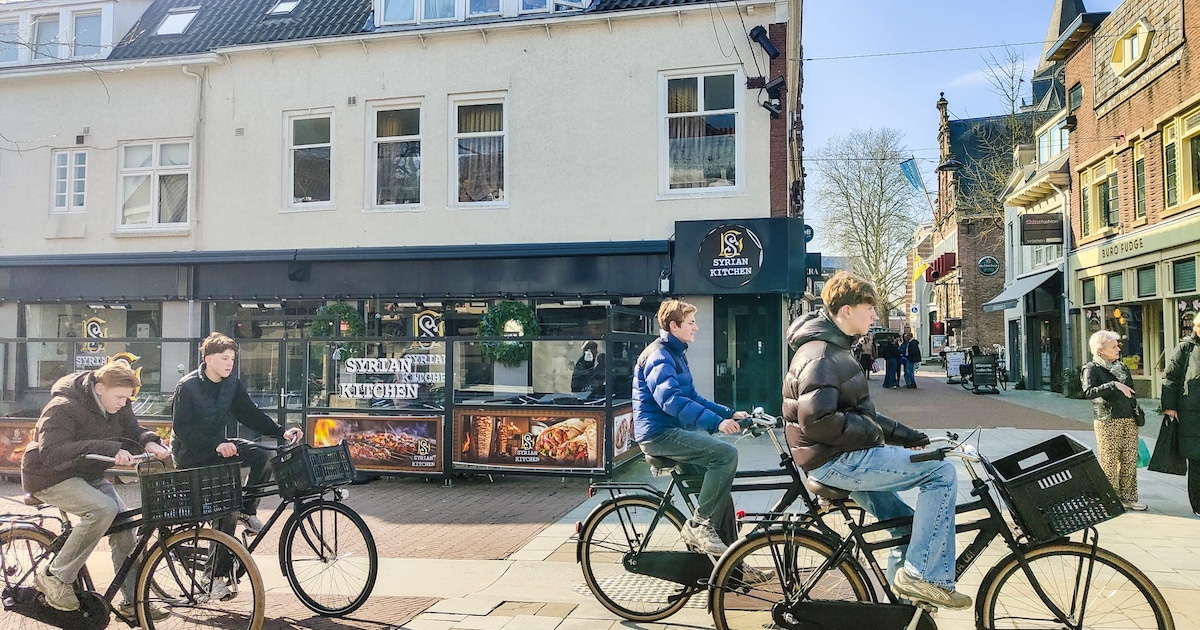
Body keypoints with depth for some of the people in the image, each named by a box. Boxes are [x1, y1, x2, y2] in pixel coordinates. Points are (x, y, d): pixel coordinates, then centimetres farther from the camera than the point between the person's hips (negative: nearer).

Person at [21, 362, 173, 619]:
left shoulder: (117, 406, -4)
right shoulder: (63, 407, -27)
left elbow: (132, 430, 1)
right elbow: (52, 454, -37)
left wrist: (149, 442, -24)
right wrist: (108, 449, -47)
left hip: (88, 475, 7)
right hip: (50, 477, -7)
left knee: (124, 524, -6)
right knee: (103, 509, -32)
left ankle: (132, 601, 4)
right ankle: (55, 578, -14)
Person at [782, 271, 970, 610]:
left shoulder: (835, 349, 17)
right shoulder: (821, 356, -17)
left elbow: (861, 415, 22)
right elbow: (817, 421, -29)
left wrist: (910, 437, 14)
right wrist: (872, 433, -17)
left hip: (845, 458, 10)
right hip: (837, 462, -10)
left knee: (906, 525, 17)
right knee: (941, 471, -11)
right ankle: (924, 575, -8)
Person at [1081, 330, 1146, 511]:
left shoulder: (1121, 367, 16)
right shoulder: (1091, 369, -5)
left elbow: (1131, 393, 23)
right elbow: (1089, 392, -21)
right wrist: (1114, 385, -27)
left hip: (1129, 420, 6)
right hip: (1107, 421, -6)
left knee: (1130, 460, 6)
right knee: (1109, 461, -3)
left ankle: (1128, 497, 14)